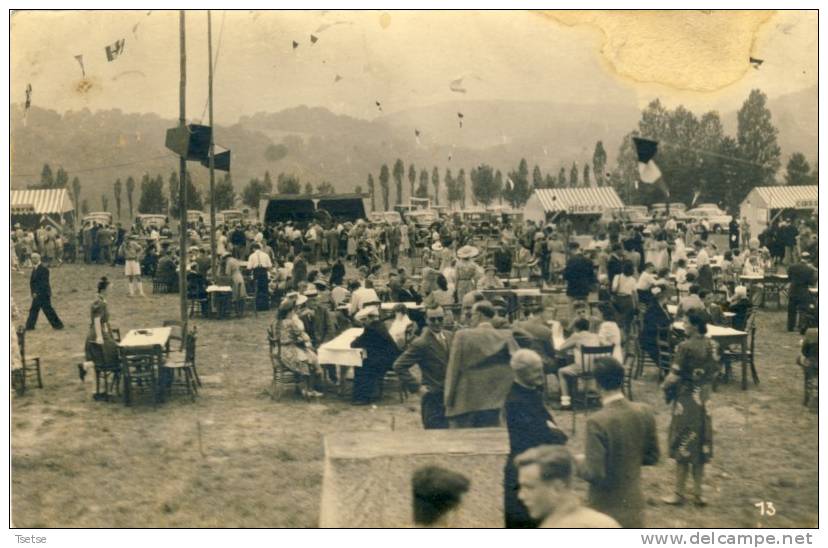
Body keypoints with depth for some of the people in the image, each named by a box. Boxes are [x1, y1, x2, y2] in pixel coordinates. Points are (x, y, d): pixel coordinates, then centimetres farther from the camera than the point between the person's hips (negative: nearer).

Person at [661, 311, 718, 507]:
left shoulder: (685, 347, -20)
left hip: (686, 399, -6)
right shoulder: (712, 346, 1)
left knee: (683, 447, 3)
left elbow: (675, 376, -19)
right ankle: (698, 493, 17)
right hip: (703, 399, 6)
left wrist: (665, 386, 0)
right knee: (701, 446, 12)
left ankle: (679, 493, 11)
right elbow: (714, 372, 9)